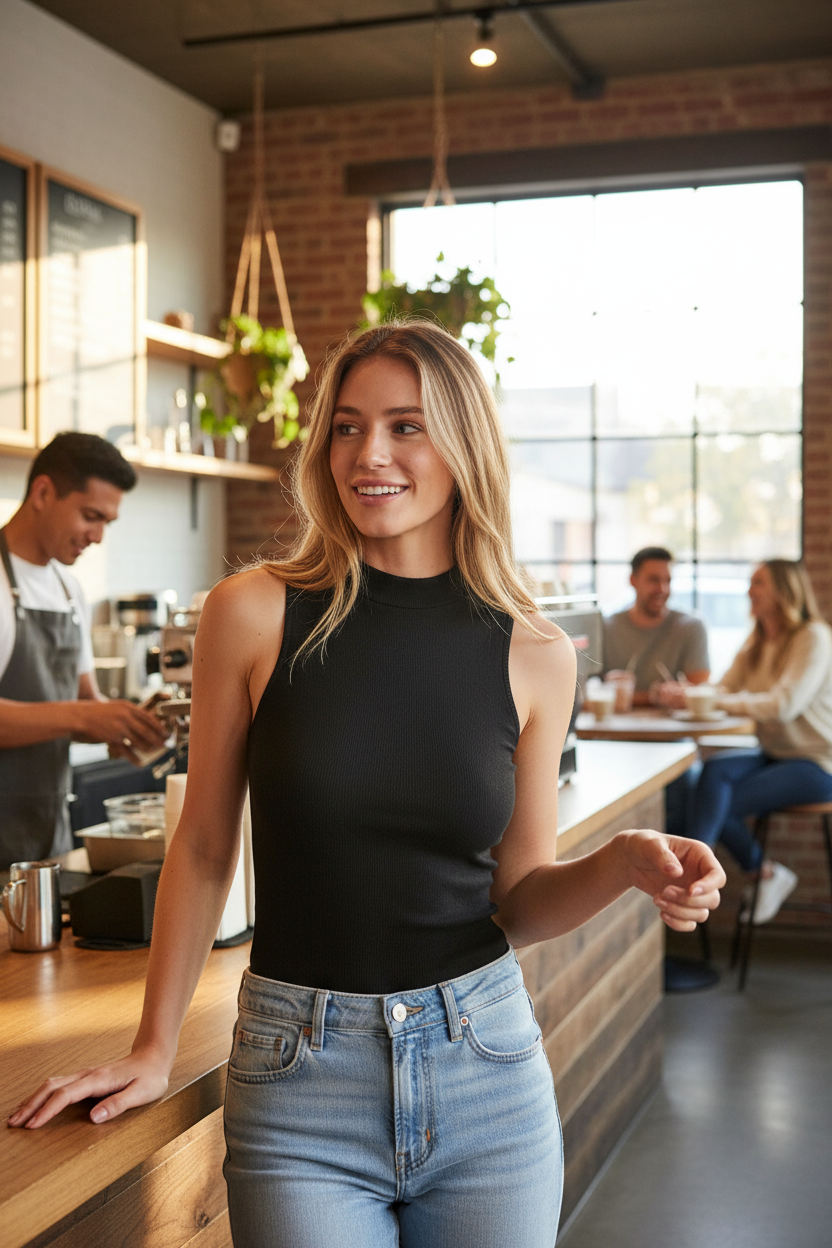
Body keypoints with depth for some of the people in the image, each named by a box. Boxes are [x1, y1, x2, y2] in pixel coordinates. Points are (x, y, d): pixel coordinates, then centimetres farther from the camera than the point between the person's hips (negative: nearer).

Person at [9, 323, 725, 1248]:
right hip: (299, 1081, -1)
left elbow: (517, 900, 5)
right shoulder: (253, 614, -8)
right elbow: (203, 852, 2)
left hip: (487, 1074, 2)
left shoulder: (534, 656, -3)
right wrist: (155, 1049, 5)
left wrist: (624, 864, -14)